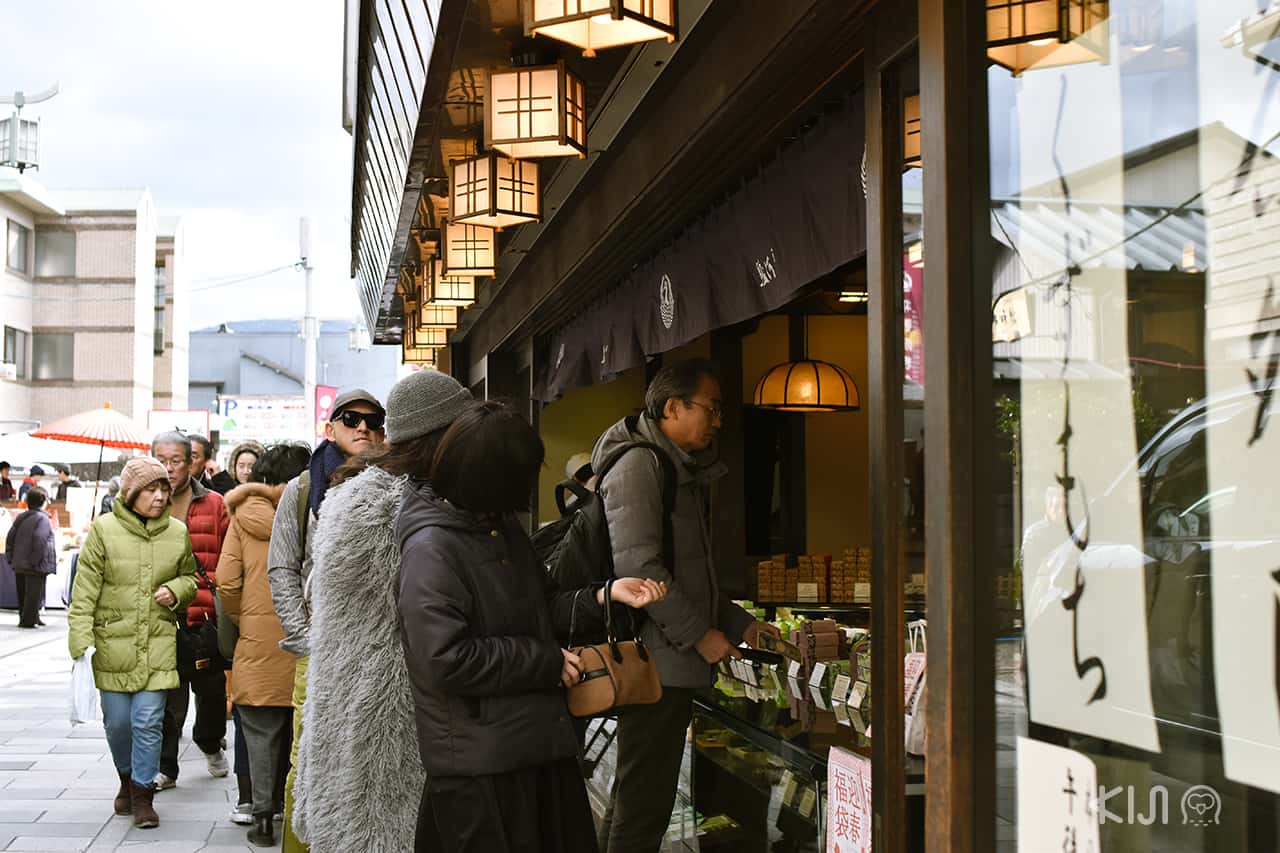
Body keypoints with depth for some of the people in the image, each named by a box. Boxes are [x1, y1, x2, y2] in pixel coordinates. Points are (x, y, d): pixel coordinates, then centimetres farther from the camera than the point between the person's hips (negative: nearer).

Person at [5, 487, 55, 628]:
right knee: (34, 594, -3)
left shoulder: (20, 518, 13)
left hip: (19, 564, 8)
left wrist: (11, 558, 17)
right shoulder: (42, 518, -12)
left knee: (23, 594, 14)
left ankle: (29, 618, 23)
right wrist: (36, 561, -19)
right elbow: (39, 540, -23)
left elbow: (10, 538, 15)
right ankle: (28, 620, -4)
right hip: (35, 566, -8)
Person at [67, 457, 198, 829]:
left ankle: (142, 794, 11)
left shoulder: (178, 532, 2)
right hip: (112, 643, -1)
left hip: (158, 644, 1)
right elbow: (85, 592, -5)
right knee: (117, 721, 10)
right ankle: (127, 777, 36)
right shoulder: (104, 529, -5)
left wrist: (176, 590, -6)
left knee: (148, 722, -3)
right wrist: (80, 642, -10)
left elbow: (190, 577, 17)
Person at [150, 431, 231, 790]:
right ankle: (164, 767, 14)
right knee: (166, 696, 1)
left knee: (212, 688, 12)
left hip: (206, 616, 1)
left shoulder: (214, 505, 4)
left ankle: (210, 743, 39)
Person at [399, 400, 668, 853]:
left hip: (541, 744, 9)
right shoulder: (430, 550, -18)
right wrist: (547, 662, -16)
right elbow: (447, 659, -24)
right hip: (478, 765, -8)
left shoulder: (505, 529, 11)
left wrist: (604, 596, -1)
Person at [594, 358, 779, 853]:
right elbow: (638, 568, -20)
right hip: (656, 663, -10)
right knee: (644, 808, -7)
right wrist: (700, 633, -16)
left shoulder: (685, 472, 20)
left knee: (632, 800, 17)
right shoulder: (638, 464, -11)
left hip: (674, 664, 10)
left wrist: (739, 624, 16)